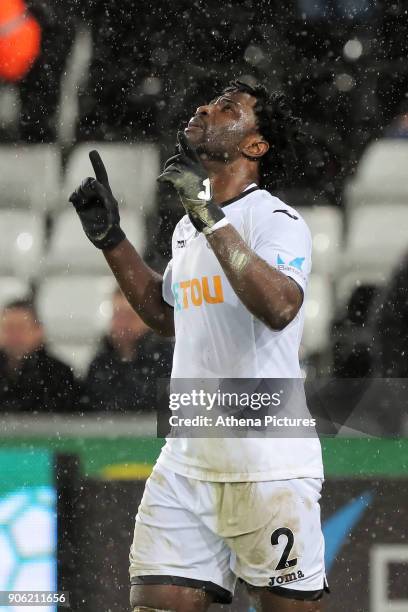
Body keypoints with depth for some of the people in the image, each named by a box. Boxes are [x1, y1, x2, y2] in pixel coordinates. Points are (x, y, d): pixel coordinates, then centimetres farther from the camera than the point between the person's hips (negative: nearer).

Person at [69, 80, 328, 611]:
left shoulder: (276, 220, -9)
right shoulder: (188, 228, 16)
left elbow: (280, 307, -28)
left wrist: (212, 218, -27)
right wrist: (111, 238, 22)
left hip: (269, 471, -7)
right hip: (186, 463, 7)